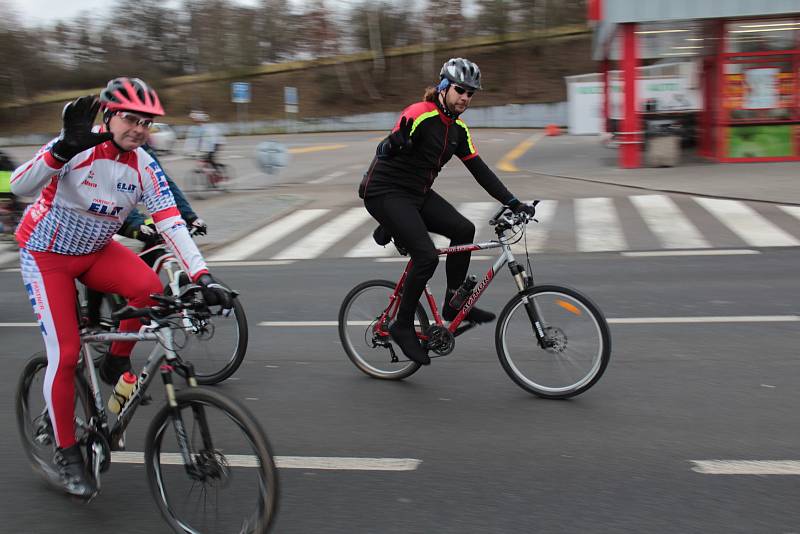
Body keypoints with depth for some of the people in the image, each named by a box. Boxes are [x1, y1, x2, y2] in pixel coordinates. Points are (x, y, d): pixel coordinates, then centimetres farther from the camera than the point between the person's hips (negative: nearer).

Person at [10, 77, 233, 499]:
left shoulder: (143, 166, -12)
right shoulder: (79, 148, -24)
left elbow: (170, 222, -19)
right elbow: (19, 186, -37)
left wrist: (203, 278, -29)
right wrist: (65, 147, -53)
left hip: (96, 251, 4)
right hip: (46, 255, -4)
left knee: (150, 288, -27)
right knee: (65, 354, -11)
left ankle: (116, 361, 1)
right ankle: (66, 452, 8)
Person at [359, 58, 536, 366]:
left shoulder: (458, 129, 7)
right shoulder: (420, 115, -18)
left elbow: (479, 170, 6)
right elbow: (383, 151, -26)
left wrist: (514, 203, 1)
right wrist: (396, 142, -50)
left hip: (418, 193, 8)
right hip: (385, 193, -8)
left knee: (464, 230, -8)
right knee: (427, 256, -20)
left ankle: (453, 305, 6)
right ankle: (402, 326, -3)